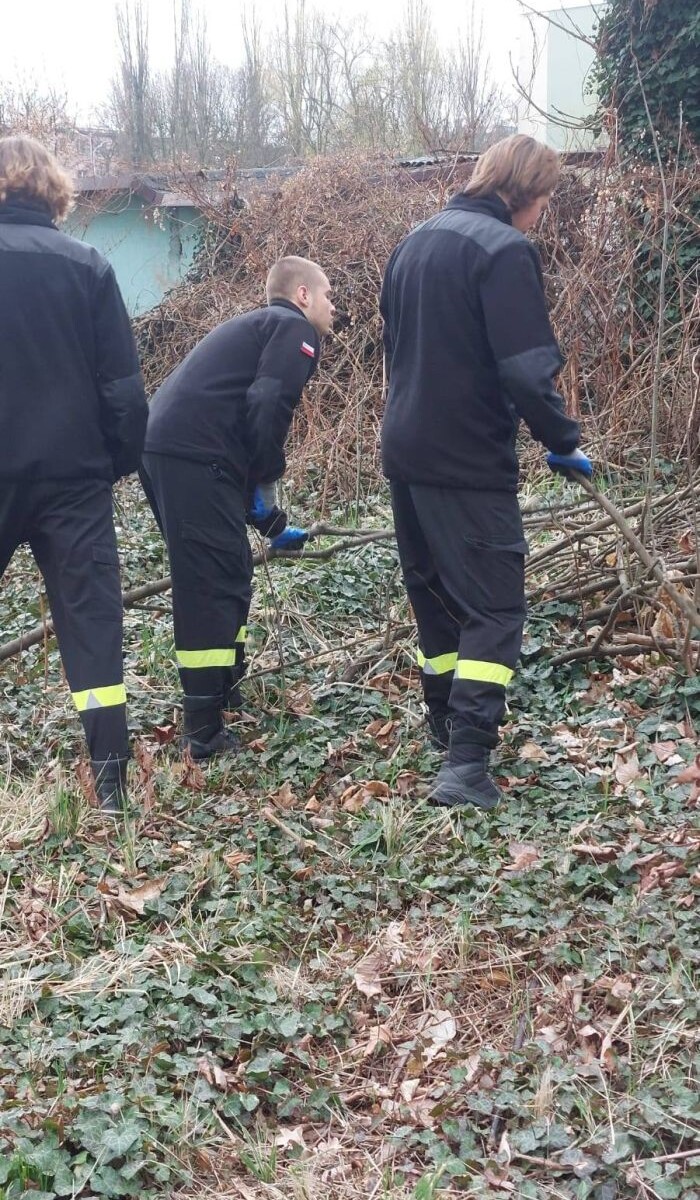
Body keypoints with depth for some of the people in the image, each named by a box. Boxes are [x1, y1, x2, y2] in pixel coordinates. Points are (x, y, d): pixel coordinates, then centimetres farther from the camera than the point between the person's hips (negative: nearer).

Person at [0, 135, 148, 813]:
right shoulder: (86, 267, -1)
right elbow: (122, 384, -3)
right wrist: (123, 459, 7)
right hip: (73, 475, 0)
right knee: (89, 616, 6)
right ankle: (110, 777, 6)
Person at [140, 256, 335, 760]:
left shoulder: (257, 325, 33)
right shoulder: (297, 330, 4)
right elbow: (267, 406, -13)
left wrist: (269, 519, 35)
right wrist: (265, 483, 0)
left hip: (165, 447, 9)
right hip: (195, 454, -9)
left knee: (227, 573, 20)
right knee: (216, 583, -6)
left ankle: (224, 691, 31)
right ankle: (205, 731, -4)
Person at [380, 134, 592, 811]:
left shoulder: (415, 242, 13)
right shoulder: (504, 249, -13)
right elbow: (527, 369, -19)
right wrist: (563, 442, -6)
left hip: (404, 450, 8)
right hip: (469, 461, -8)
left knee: (433, 591, 19)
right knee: (494, 607, -4)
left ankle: (445, 722, 31)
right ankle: (466, 762, -11)